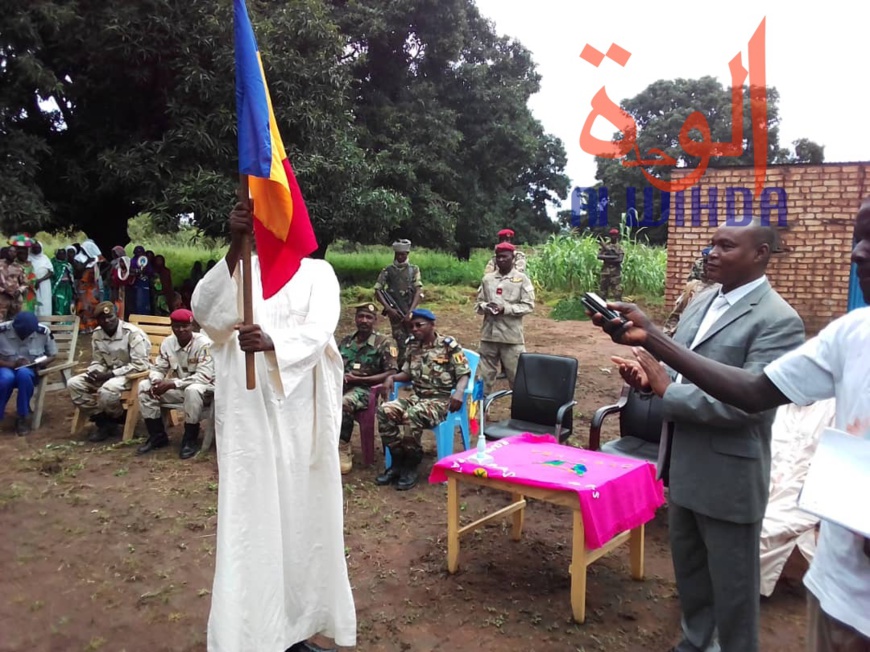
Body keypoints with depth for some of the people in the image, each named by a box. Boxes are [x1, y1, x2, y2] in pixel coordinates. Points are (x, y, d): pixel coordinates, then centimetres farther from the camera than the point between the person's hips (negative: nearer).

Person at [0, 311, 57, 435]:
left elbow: (52, 355, 1)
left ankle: (23, 417, -22)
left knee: (24, 373, -36)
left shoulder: (43, 332, -14)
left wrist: (39, 364, -20)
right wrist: (13, 364, -27)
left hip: (30, 371, 0)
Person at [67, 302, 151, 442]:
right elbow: (97, 361, 10)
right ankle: (103, 420, -5)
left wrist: (111, 374, -24)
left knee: (107, 390, -35)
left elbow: (140, 365, -23)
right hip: (108, 374, 7)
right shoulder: (97, 334, 2)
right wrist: (94, 372, -15)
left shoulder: (133, 333, -19)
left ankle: (117, 419, -2)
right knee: (73, 384, -9)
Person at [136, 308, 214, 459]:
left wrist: (172, 383, -32)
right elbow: (158, 368, 3)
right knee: (145, 386, -9)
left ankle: (190, 440, -20)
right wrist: (156, 381, -23)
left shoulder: (204, 343, -22)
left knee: (193, 390, -40)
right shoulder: (167, 343, -3)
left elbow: (204, 376, -28)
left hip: (203, 388, -6)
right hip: (179, 389, 6)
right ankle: (157, 435, 1)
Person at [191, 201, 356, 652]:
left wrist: (271, 342, -33)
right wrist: (234, 247, -28)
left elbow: (319, 332, -13)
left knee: (303, 515, 9)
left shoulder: (318, 273, 4)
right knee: (249, 519, 2)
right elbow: (204, 313, -16)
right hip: (249, 416, -1)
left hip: (302, 416, 1)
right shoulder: (238, 270, 4)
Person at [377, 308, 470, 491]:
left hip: (441, 399, -6)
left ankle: (411, 466, -17)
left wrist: (459, 392, -28)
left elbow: (464, 374, -7)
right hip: (417, 397, 6)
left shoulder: (449, 345, -3)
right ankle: (398, 461, -10)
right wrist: (392, 377, 2)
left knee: (412, 416, -36)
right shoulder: (413, 347, 15)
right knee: (385, 411, -22)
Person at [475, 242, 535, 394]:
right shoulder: (487, 278, 10)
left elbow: (528, 305, -4)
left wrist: (505, 309, -15)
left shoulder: (522, 279, 1)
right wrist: (486, 307, -10)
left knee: (516, 375, -1)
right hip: (489, 334, 3)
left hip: (512, 335, -3)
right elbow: (478, 303, 13)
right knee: (485, 374, 9)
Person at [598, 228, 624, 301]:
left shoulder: (619, 247, 4)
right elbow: (599, 256, -3)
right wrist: (610, 257, -14)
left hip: (616, 271, -2)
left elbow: (620, 259, -9)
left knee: (617, 291, -5)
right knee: (602, 290, 5)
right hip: (605, 270, 2)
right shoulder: (605, 245, 9)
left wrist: (608, 259, -12)